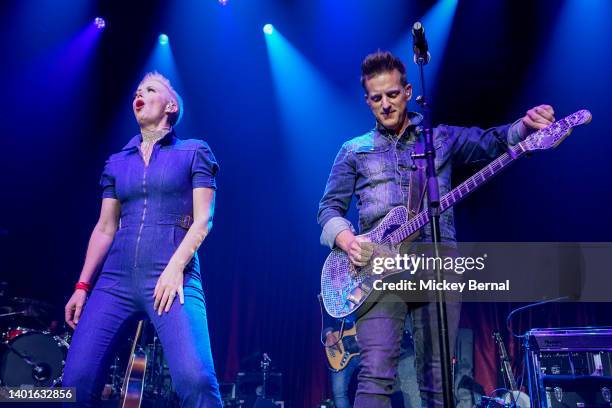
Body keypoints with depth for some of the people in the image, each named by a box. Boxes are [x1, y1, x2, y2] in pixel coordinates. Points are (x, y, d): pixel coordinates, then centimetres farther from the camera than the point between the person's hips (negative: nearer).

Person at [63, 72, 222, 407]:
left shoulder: (193, 153, 9)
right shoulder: (117, 162, 21)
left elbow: (203, 219, -1)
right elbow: (105, 228, 19)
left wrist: (175, 267, -15)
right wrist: (82, 285, 10)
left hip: (173, 277, -4)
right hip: (115, 279, 5)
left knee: (195, 378, -24)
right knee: (76, 380, -6)